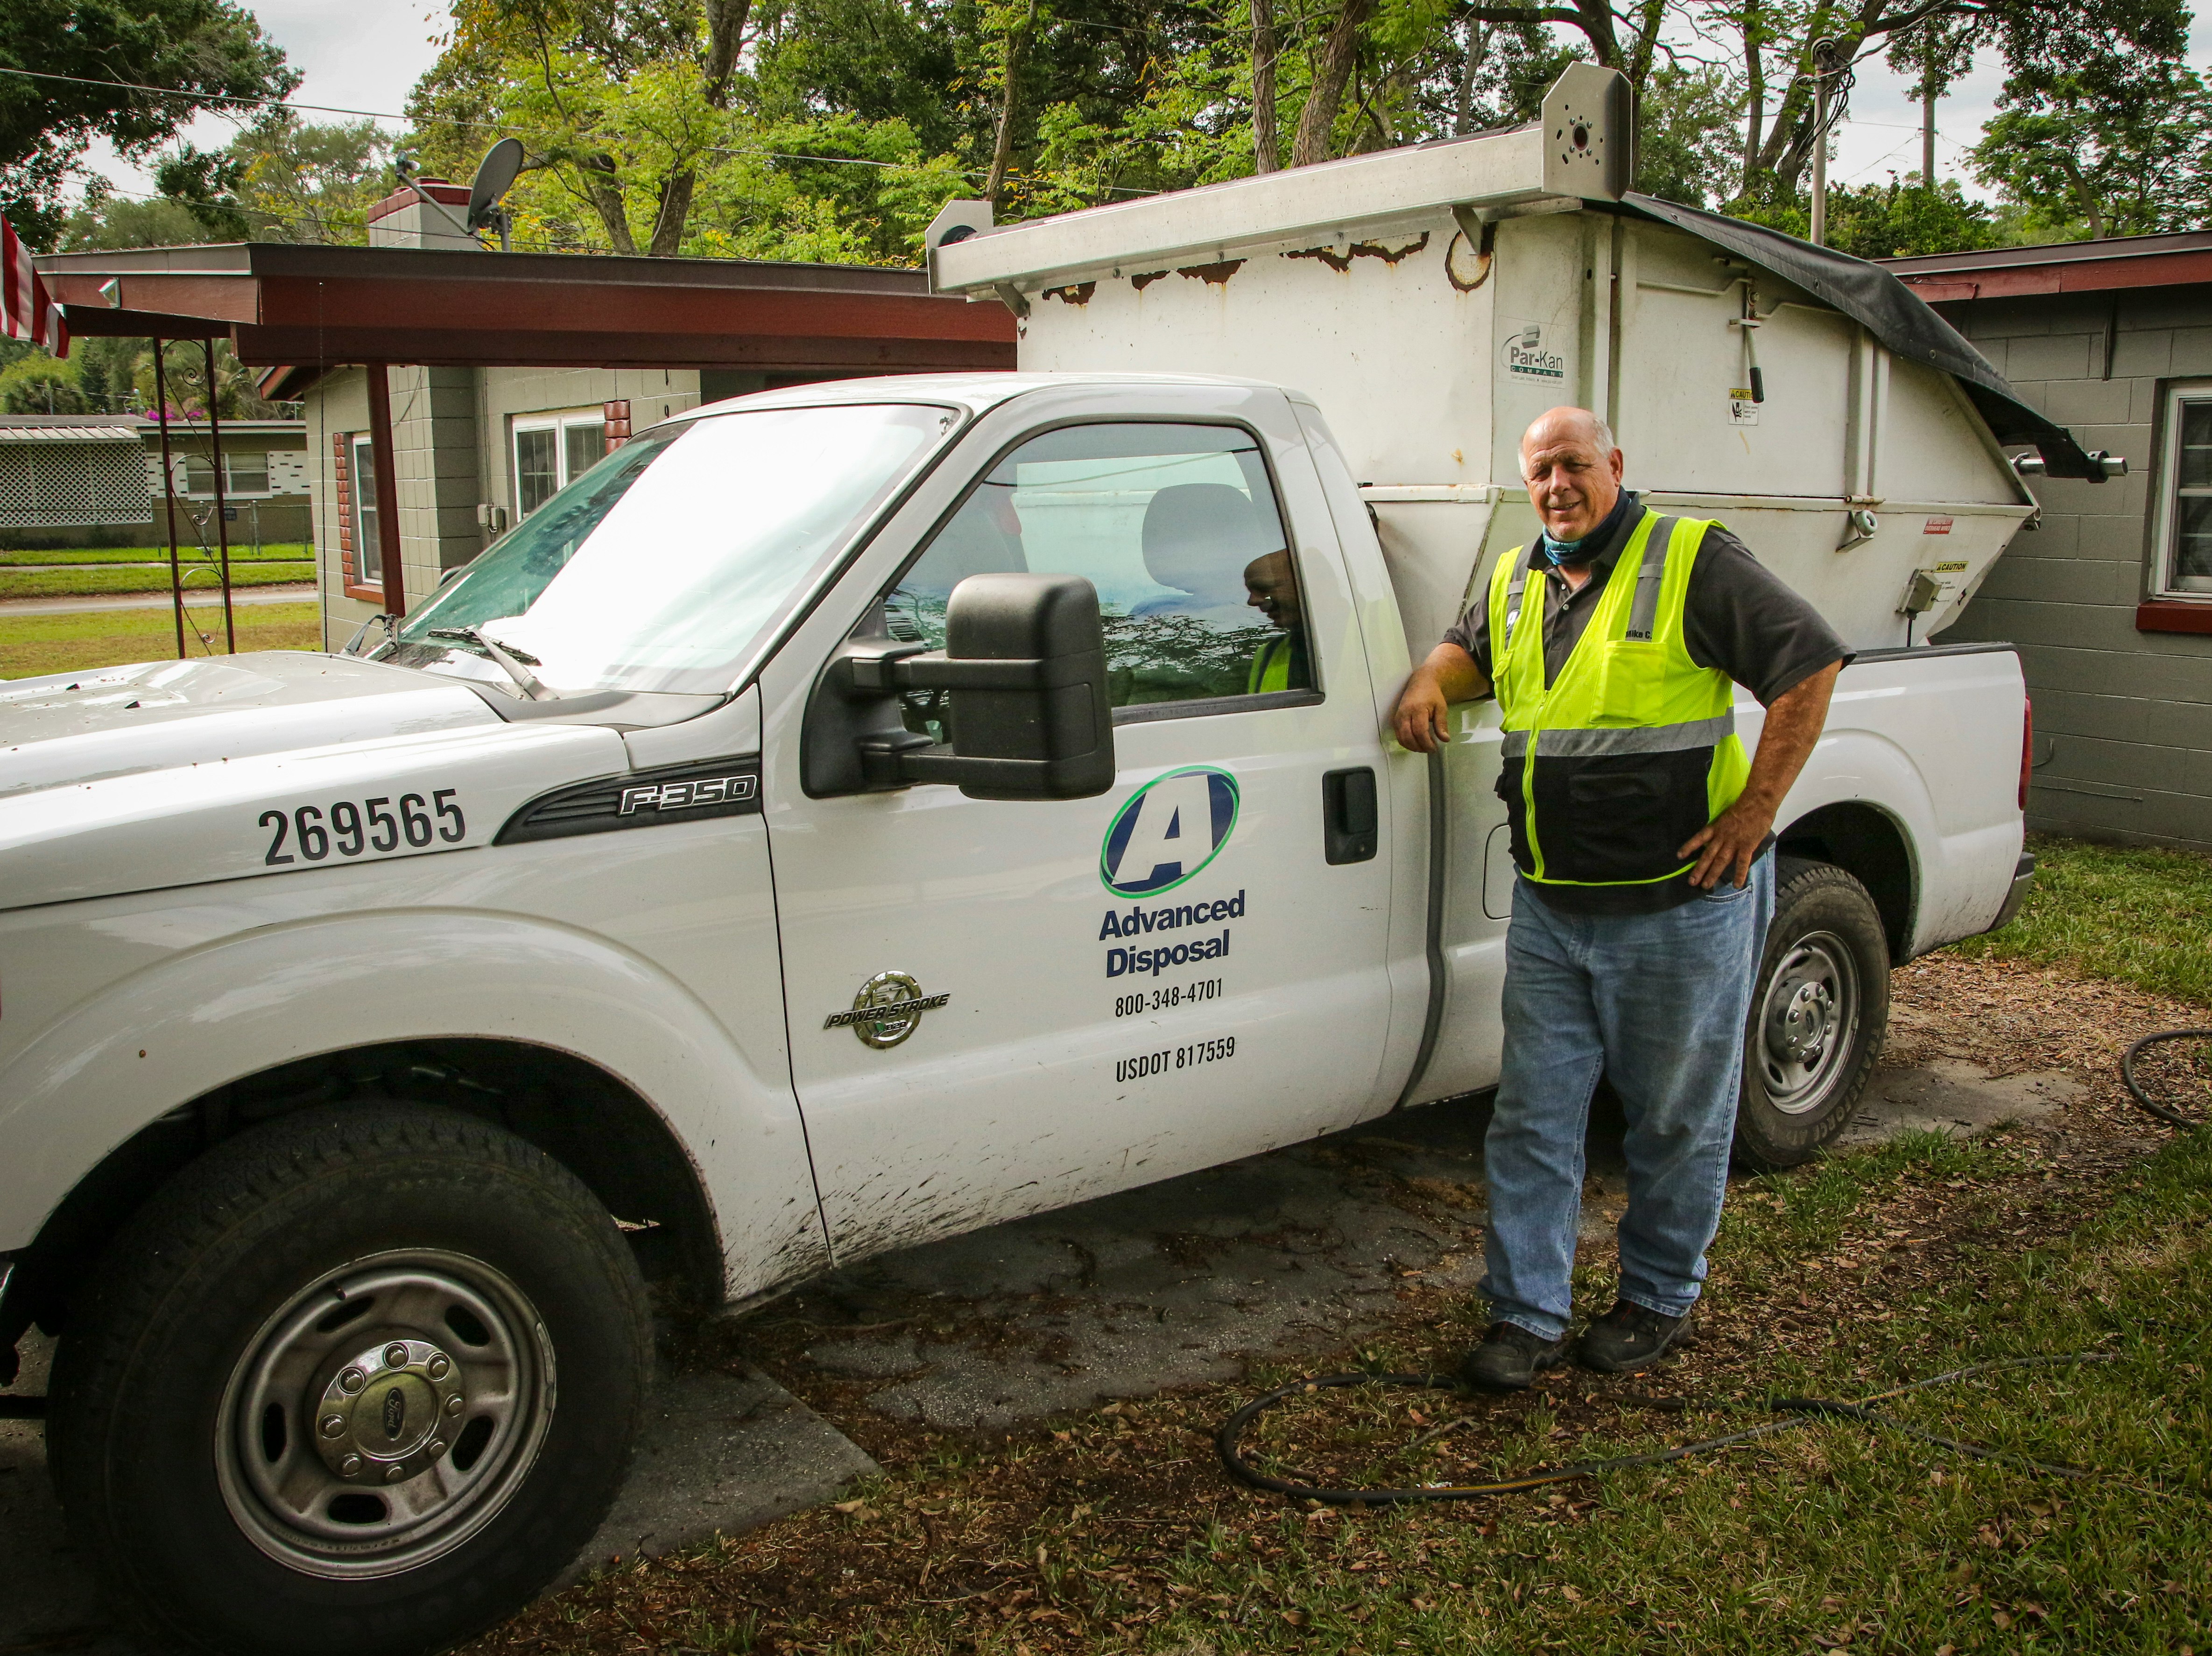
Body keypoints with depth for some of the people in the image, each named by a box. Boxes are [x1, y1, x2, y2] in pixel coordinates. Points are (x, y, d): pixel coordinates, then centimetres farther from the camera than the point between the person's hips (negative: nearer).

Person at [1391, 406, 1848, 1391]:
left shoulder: (1693, 560, -7)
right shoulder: (1515, 582, 12)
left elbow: (1809, 666, -9)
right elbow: (1470, 647, 32)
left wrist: (1755, 810, -13)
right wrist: (1430, 680, 7)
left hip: (1679, 905, -5)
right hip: (1549, 908, 5)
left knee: (1678, 1117, 9)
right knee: (1534, 1115, 6)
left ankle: (1659, 1300, 28)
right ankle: (1527, 1315, 17)